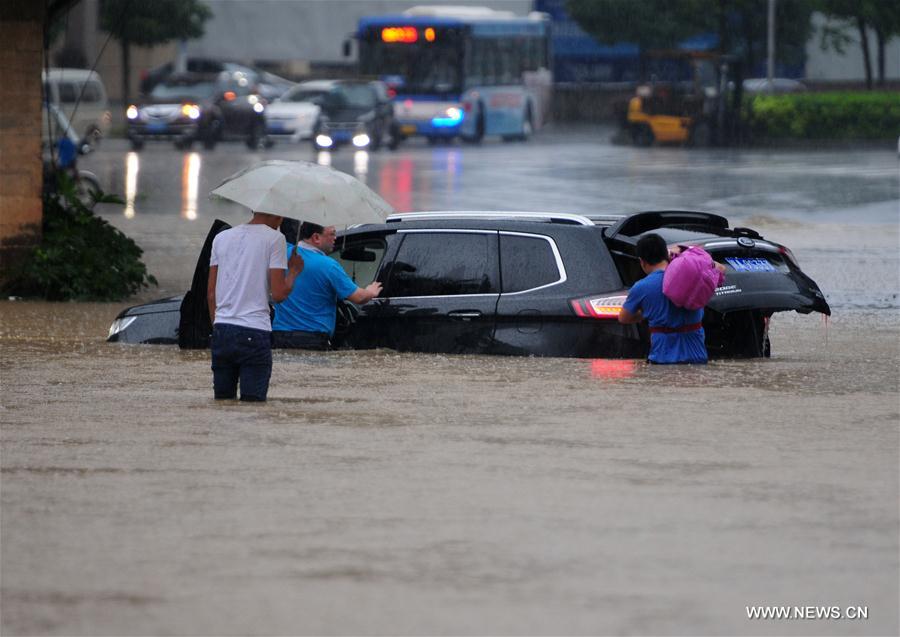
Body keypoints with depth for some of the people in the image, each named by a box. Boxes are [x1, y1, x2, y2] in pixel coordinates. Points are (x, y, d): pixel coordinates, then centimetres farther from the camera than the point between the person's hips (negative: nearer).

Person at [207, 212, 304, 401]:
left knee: (222, 401, 10)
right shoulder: (275, 238, -3)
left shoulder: (221, 238, 14)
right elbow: (278, 293, -8)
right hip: (254, 333, -5)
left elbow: (210, 294, 14)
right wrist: (294, 271, 10)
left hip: (221, 331, 5)